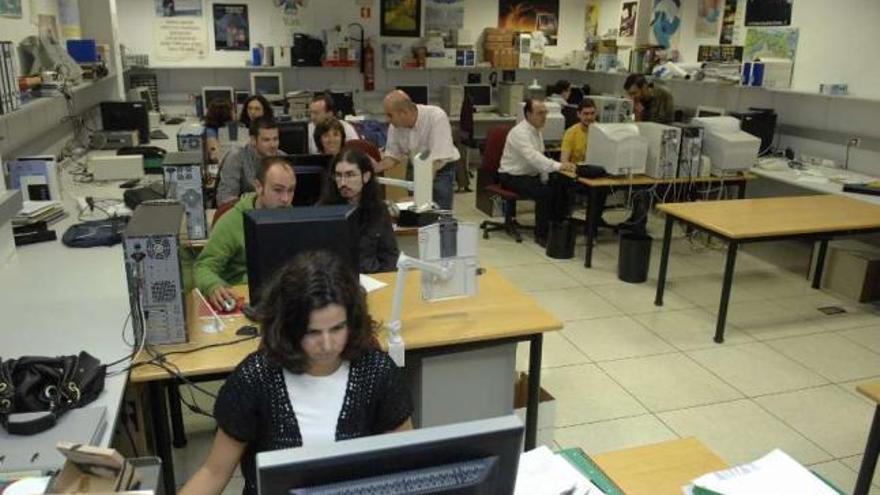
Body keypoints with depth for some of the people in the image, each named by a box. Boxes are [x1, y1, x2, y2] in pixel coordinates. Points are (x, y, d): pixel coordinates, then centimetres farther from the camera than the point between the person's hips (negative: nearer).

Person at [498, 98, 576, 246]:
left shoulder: (536, 131, 9)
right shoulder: (519, 132, -21)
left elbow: (539, 158, 12)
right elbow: (532, 156, -36)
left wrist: (546, 180, -2)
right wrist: (557, 166, -45)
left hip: (531, 175, 9)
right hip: (513, 177, -8)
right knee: (544, 193, -28)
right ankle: (541, 235, -15)